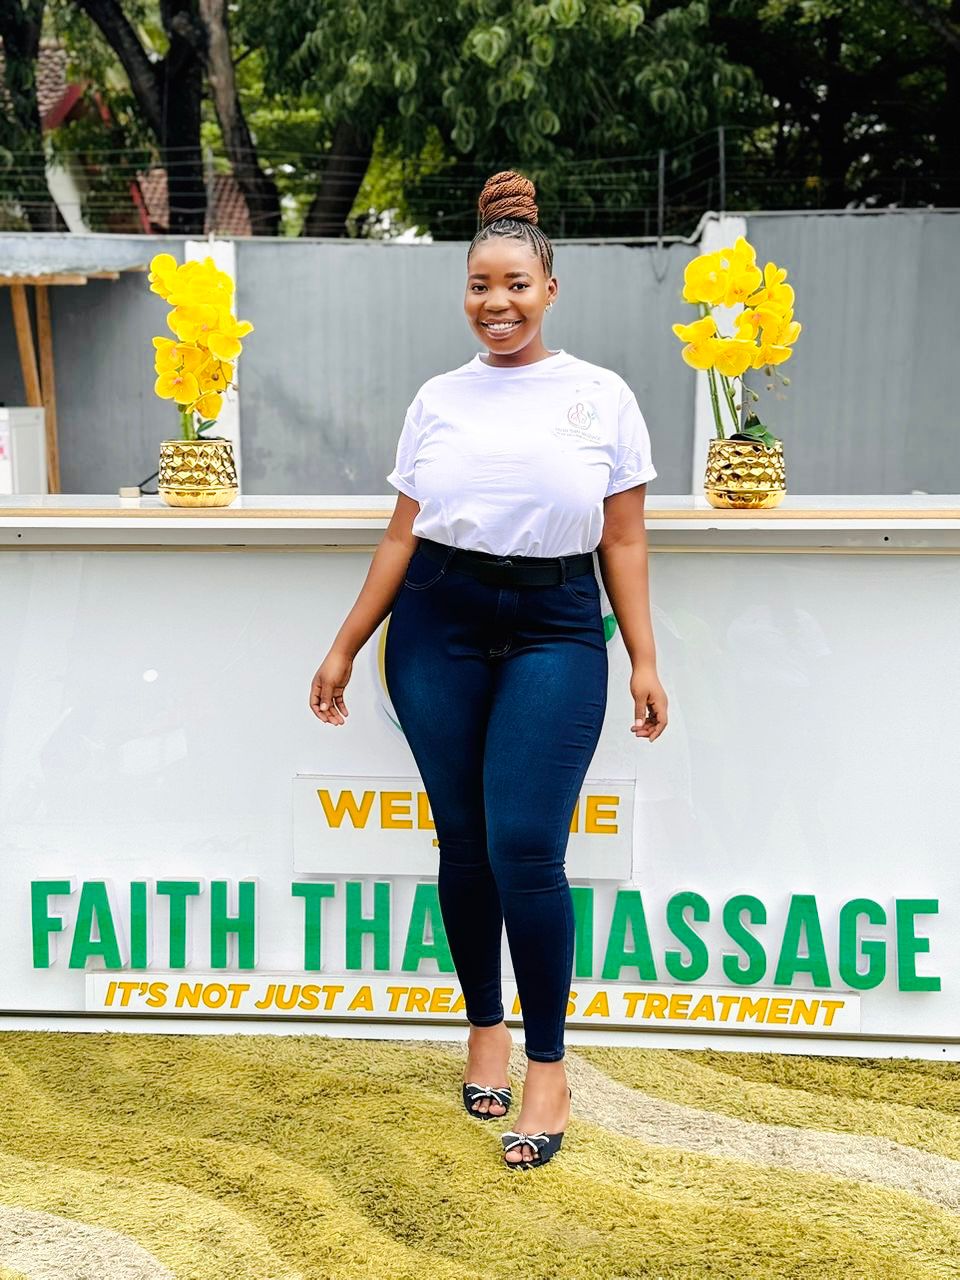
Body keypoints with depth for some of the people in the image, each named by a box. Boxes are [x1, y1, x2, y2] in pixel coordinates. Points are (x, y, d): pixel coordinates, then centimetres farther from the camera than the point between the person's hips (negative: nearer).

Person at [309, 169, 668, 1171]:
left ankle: (547, 1068, 6)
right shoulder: (438, 399, 10)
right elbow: (402, 537, 10)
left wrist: (643, 659, -1)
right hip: (438, 628, 2)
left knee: (525, 850, -10)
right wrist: (344, 649, 7)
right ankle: (486, 1027, 28)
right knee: (462, 842, 7)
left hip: (555, 632, -2)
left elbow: (623, 541, 5)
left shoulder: (601, 395, 6)